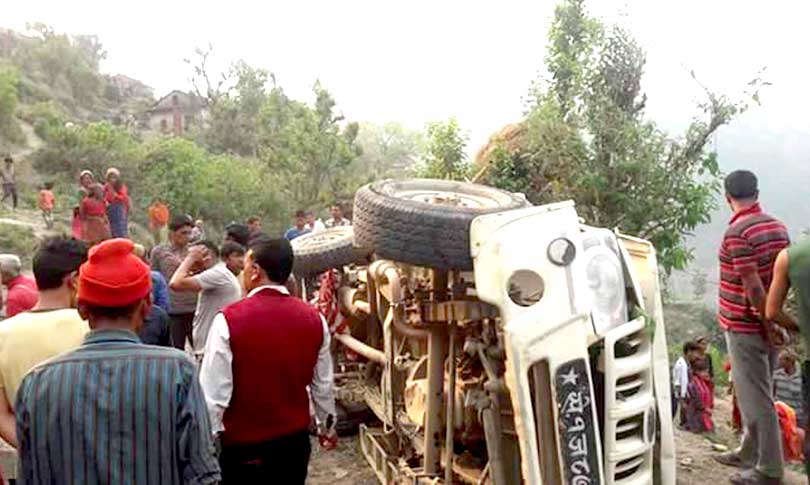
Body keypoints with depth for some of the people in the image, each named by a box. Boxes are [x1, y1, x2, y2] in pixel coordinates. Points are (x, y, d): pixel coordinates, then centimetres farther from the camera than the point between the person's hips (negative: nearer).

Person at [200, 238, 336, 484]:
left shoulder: (229, 319, -19)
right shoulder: (314, 319, -5)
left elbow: (214, 390, -15)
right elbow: (322, 383, 5)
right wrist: (327, 425, 22)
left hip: (242, 445, -3)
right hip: (295, 441, 4)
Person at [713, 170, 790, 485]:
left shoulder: (737, 232, -19)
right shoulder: (777, 227, 8)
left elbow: (752, 285, -22)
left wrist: (767, 322, -14)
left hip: (745, 326, -9)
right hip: (766, 323, 9)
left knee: (756, 398, 0)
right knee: (755, 393, 19)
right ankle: (749, 454, 32)